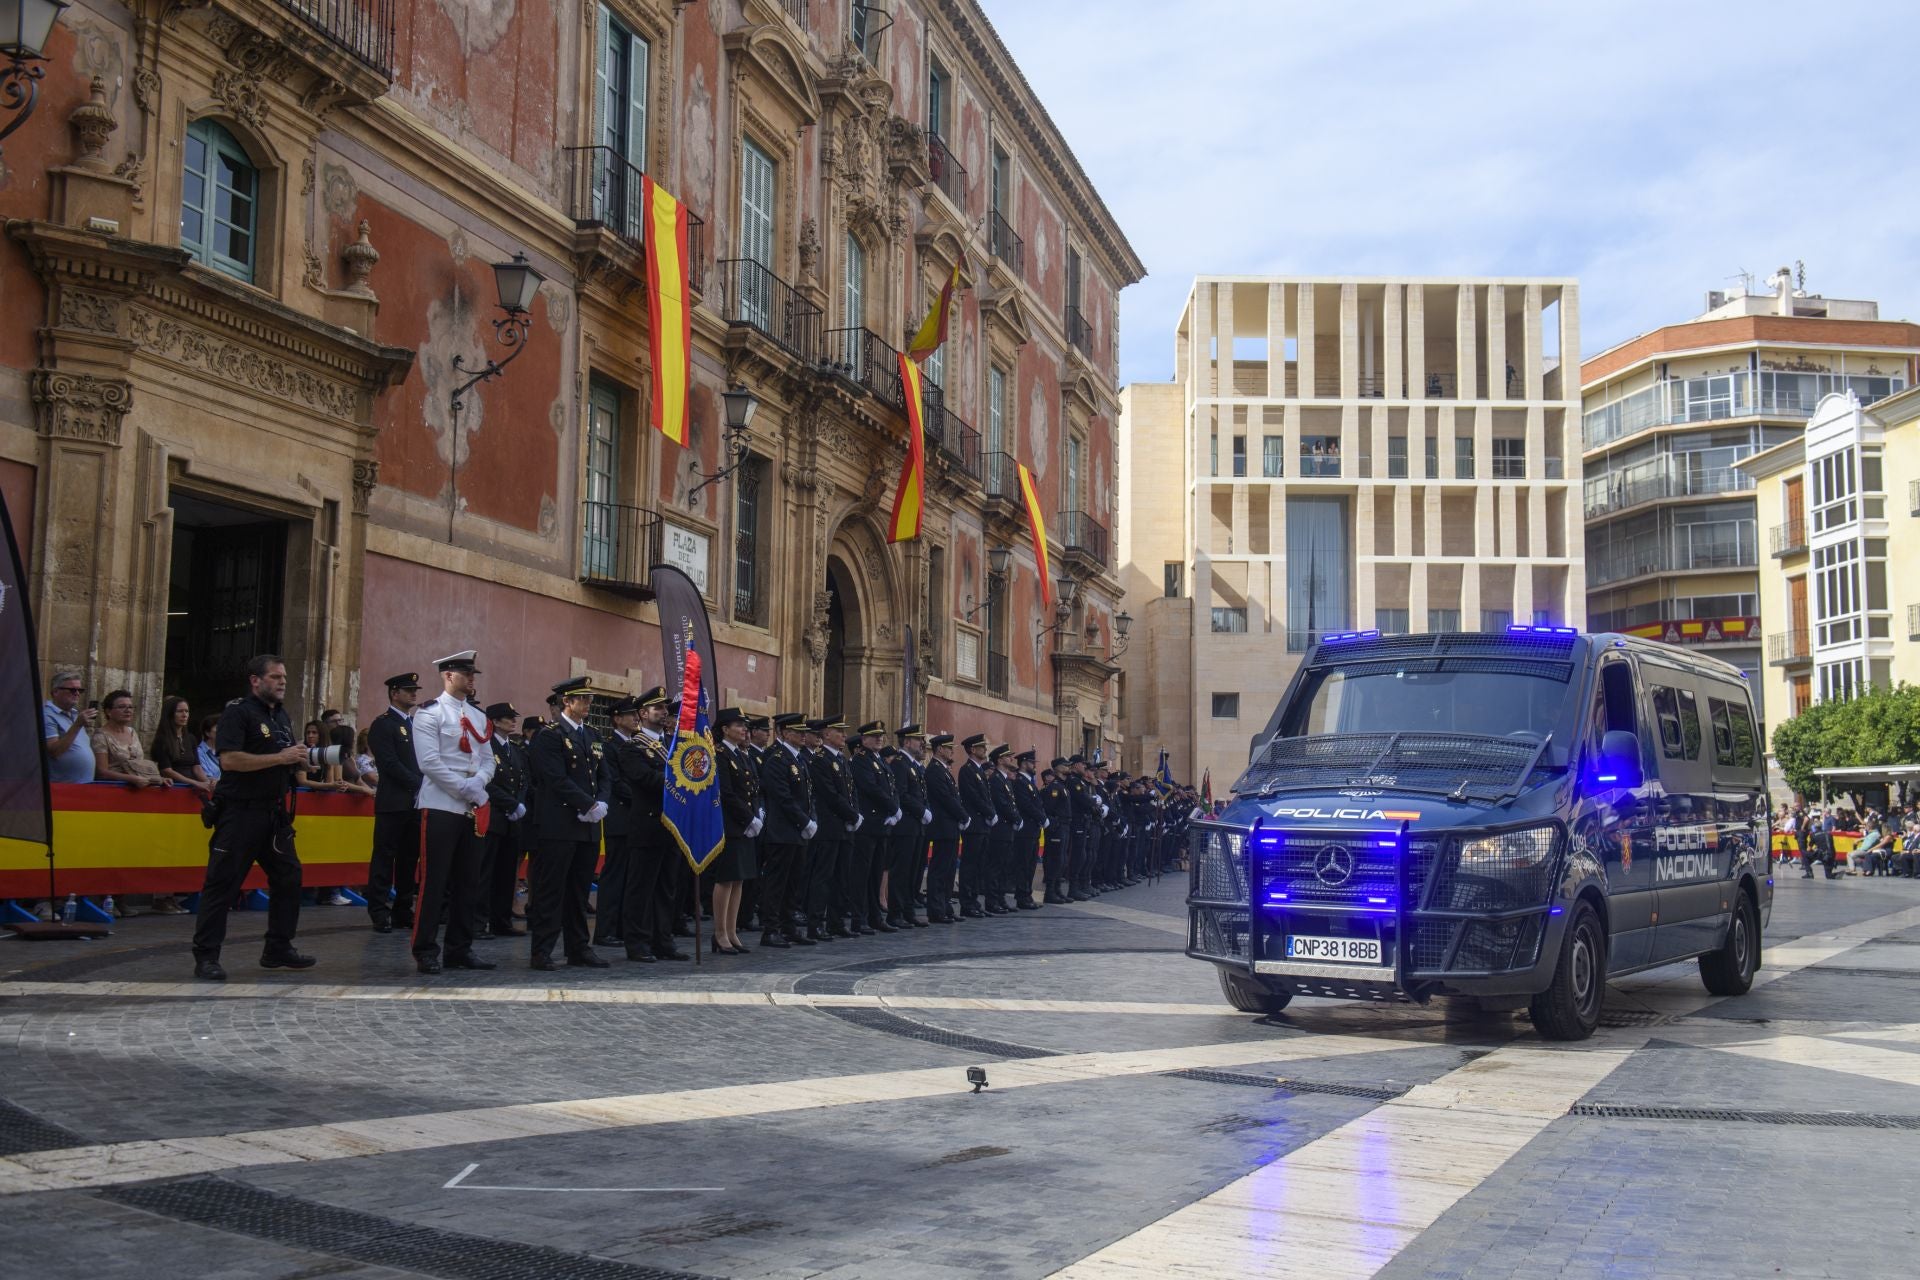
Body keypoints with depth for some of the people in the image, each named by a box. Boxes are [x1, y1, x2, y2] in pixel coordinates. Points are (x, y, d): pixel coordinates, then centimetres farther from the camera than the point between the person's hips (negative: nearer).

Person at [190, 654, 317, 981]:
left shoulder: (282, 715, 17)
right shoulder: (238, 711, -9)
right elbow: (229, 759, -21)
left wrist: (299, 759, 4)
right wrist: (280, 758, -19)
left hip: (274, 813, 8)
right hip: (240, 812, -8)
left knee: (288, 877, 10)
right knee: (223, 882, -5)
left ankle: (278, 949, 20)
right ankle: (205, 957, -1)